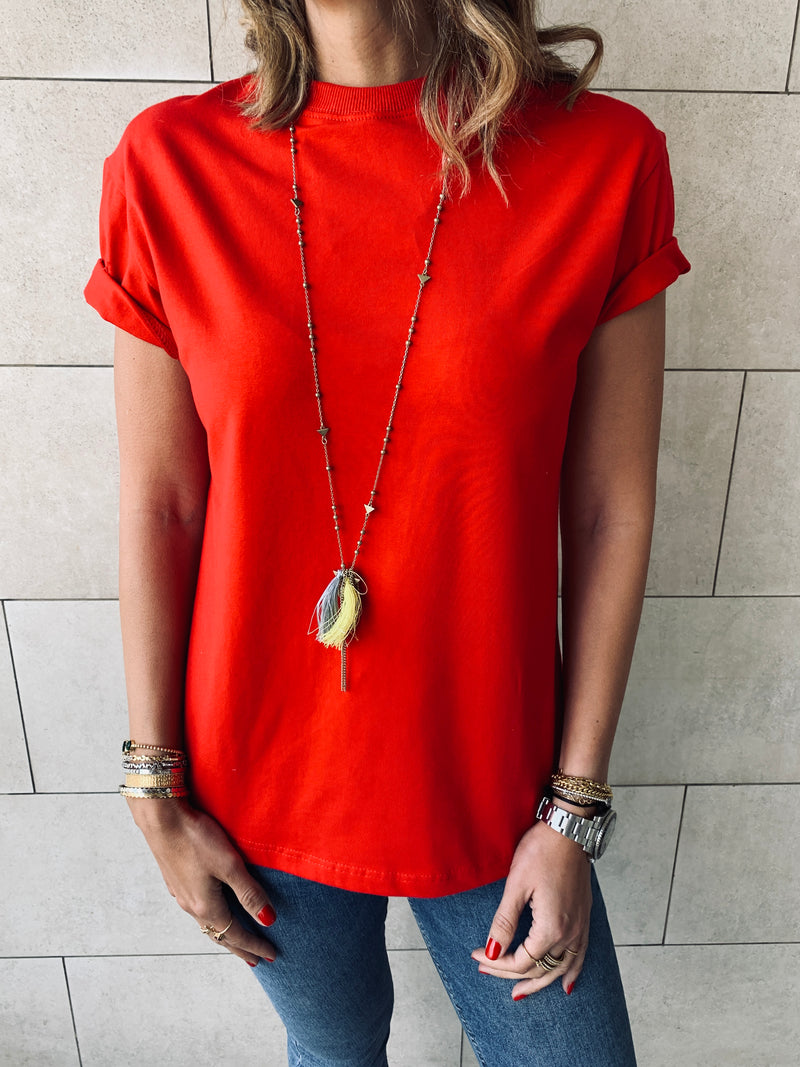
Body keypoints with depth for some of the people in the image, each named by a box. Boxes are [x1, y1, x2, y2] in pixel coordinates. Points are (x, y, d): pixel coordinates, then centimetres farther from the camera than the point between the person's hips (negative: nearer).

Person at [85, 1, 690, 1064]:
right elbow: (157, 505, -5)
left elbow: (611, 511, -8)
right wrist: (157, 791, 0)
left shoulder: (604, 156, -10)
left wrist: (575, 810, -4)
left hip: (490, 782, 0)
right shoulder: (172, 161, -8)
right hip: (260, 784, 1)